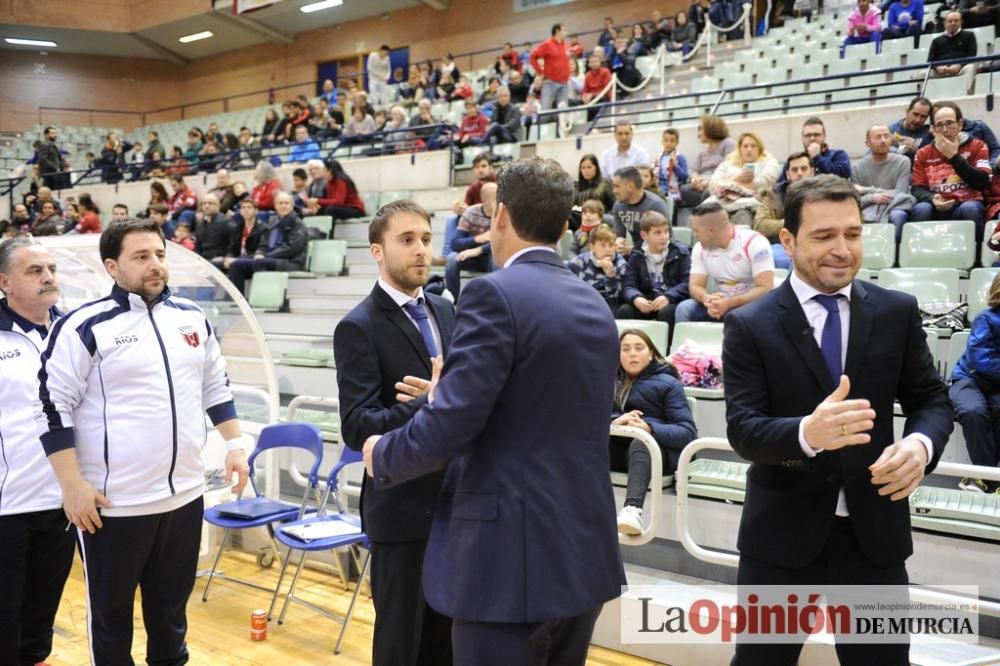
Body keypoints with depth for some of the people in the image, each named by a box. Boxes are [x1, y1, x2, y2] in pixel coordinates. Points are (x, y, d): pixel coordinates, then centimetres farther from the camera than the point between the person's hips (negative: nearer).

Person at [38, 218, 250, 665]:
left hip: (184, 494, 5)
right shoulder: (85, 326, -10)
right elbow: (54, 406, -10)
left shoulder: (192, 318, 6)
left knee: (171, 604, 19)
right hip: (113, 503, -4)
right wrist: (72, 485, -13)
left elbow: (216, 387, 16)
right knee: (111, 610, 12)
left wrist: (234, 444, 9)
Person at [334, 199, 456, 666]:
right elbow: (357, 427, -22)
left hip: (453, 500, 6)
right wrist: (433, 405, -35)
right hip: (402, 507, -6)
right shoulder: (359, 327, -13)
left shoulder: (444, 311, 8)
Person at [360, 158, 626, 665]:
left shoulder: (496, 293, -15)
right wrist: (444, 396, 26)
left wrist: (381, 456, 1)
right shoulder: (595, 304, 10)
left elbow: (448, 429, -20)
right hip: (584, 553, 8)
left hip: (512, 557, -8)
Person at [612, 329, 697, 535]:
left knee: (640, 442, -38)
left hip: (655, 446, -3)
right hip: (616, 446, 3)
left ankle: (632, 509, -63)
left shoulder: (668, 383, 10)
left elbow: (688, 432, -2)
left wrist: (649, 428, -20)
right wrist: (614, 421, -16)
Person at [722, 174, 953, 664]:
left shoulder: (898, 312, 1)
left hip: (875, 530, 2)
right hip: (782, 533, -2)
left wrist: (921, 442, -19)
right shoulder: (750, 325, -8)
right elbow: (741, 428, -15)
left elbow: (931, 399, 5)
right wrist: (807, 432, -36)